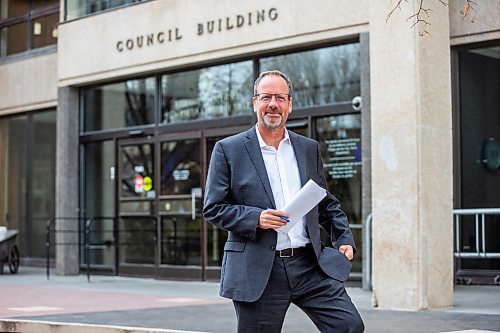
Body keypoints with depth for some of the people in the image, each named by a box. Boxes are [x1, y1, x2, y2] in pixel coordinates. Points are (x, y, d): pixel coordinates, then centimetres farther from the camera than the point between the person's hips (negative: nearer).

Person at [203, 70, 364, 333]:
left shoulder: (309, 148, 14)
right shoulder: (228, 150, 1)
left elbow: (327, 203, 21)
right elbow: (213, 209, -2)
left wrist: (344, 239, 6)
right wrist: (255, 218, -16)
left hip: (310, 264, 3)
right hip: (257, 272, -3)